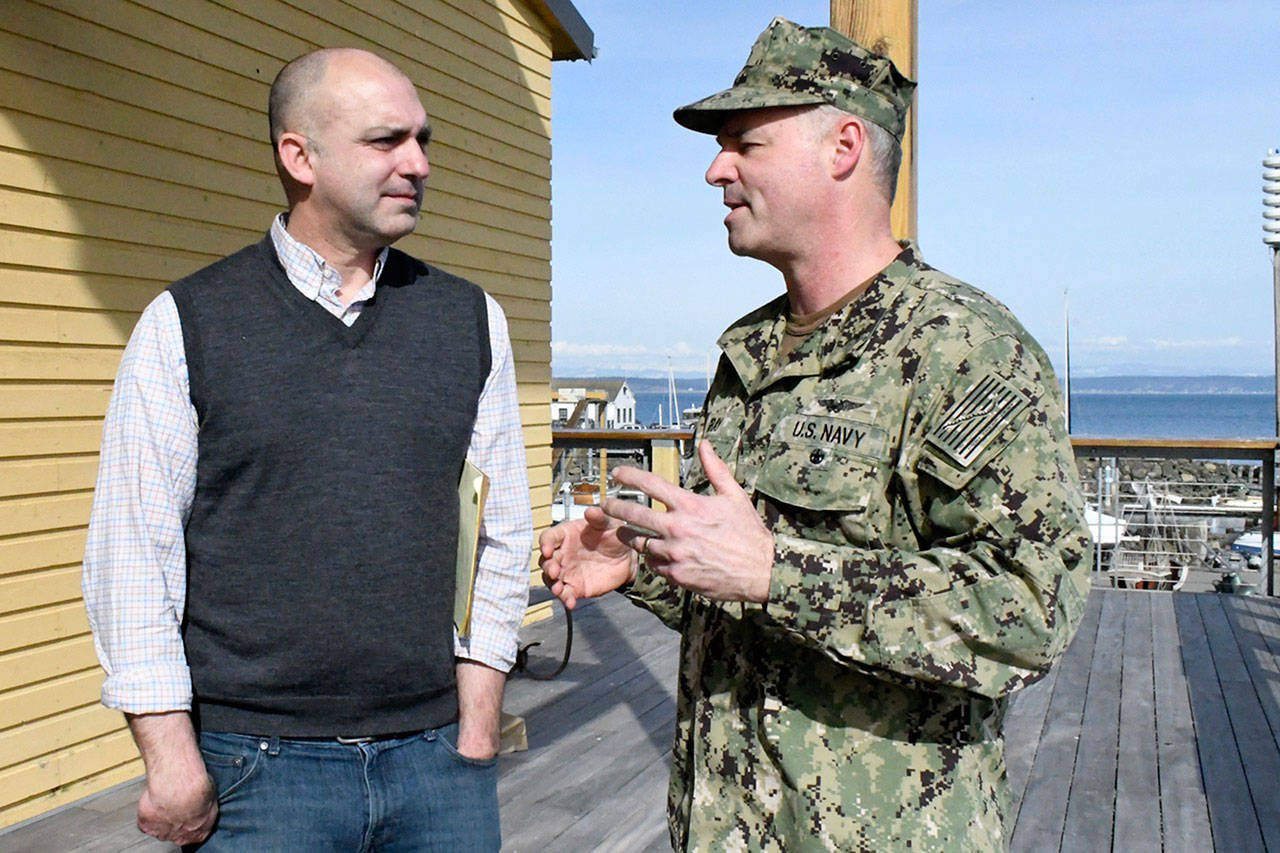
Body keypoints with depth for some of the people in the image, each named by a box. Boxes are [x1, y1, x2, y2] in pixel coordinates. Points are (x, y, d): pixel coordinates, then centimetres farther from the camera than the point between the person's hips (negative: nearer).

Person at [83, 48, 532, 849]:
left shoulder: (472, 319, 4)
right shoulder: (186, 323, -2)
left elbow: (502, 535, 3)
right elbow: (133, 556, -4)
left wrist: (475, 728, 1)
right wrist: (173, 760, -6)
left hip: (437, 755, 2)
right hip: (258, 768, -1)